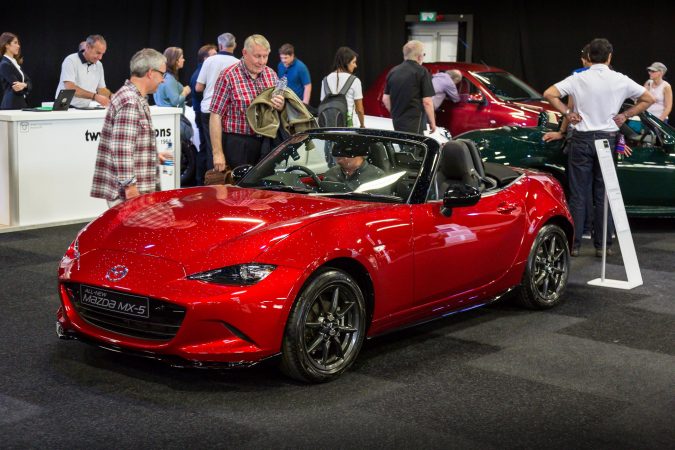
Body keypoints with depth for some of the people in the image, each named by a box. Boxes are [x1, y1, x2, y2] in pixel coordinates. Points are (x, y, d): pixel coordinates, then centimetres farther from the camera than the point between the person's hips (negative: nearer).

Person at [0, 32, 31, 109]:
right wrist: (24, 85, 2)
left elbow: (29, 82, 9)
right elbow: (16, 87, -16)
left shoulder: (15, 62, 17)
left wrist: (24, 85, -12)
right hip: (11, 106, -9)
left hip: (21, 105, 9)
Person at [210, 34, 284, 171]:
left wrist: (281, 106, -7)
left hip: (266, 144, 5)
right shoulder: (228, 76, -8)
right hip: (237, 144, -5)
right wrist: (217, 153, -15)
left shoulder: (271, 74, 8)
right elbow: (216, 115, -10)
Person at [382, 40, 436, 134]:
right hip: (414, 125, -7)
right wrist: (432, 122, -2)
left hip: (397, 123, 7)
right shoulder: (421, 72, -9)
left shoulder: (393, 71, 9)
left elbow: (385, 99, 12)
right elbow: (427, 102, -12)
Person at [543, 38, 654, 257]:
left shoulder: (578, 79, -5)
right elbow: (648, 99, 8)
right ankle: (603, 245, 11)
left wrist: (567, 112, -3)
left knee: (578, 195, 5)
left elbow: (549, 94, -12)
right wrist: (625, 115, 8)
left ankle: (574, 244, 6)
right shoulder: (621, 81, -1)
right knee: (603, 196, 8)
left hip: (582, 140, -1)